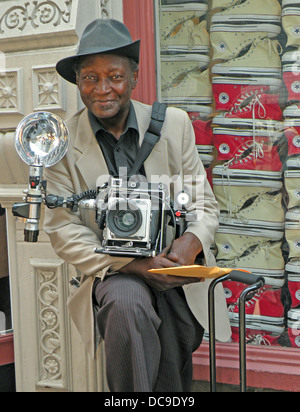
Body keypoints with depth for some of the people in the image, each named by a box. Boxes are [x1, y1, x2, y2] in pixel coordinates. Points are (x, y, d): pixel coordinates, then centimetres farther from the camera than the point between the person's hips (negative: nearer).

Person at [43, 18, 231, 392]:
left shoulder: (174, 124, 5)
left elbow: (204, 202, 8)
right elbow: (63, 229, -5)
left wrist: (192, 240, -17)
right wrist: (132, 265, -18)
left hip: (177, 268, 2)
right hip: (113, 273, -1)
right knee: (128, 304, -33)